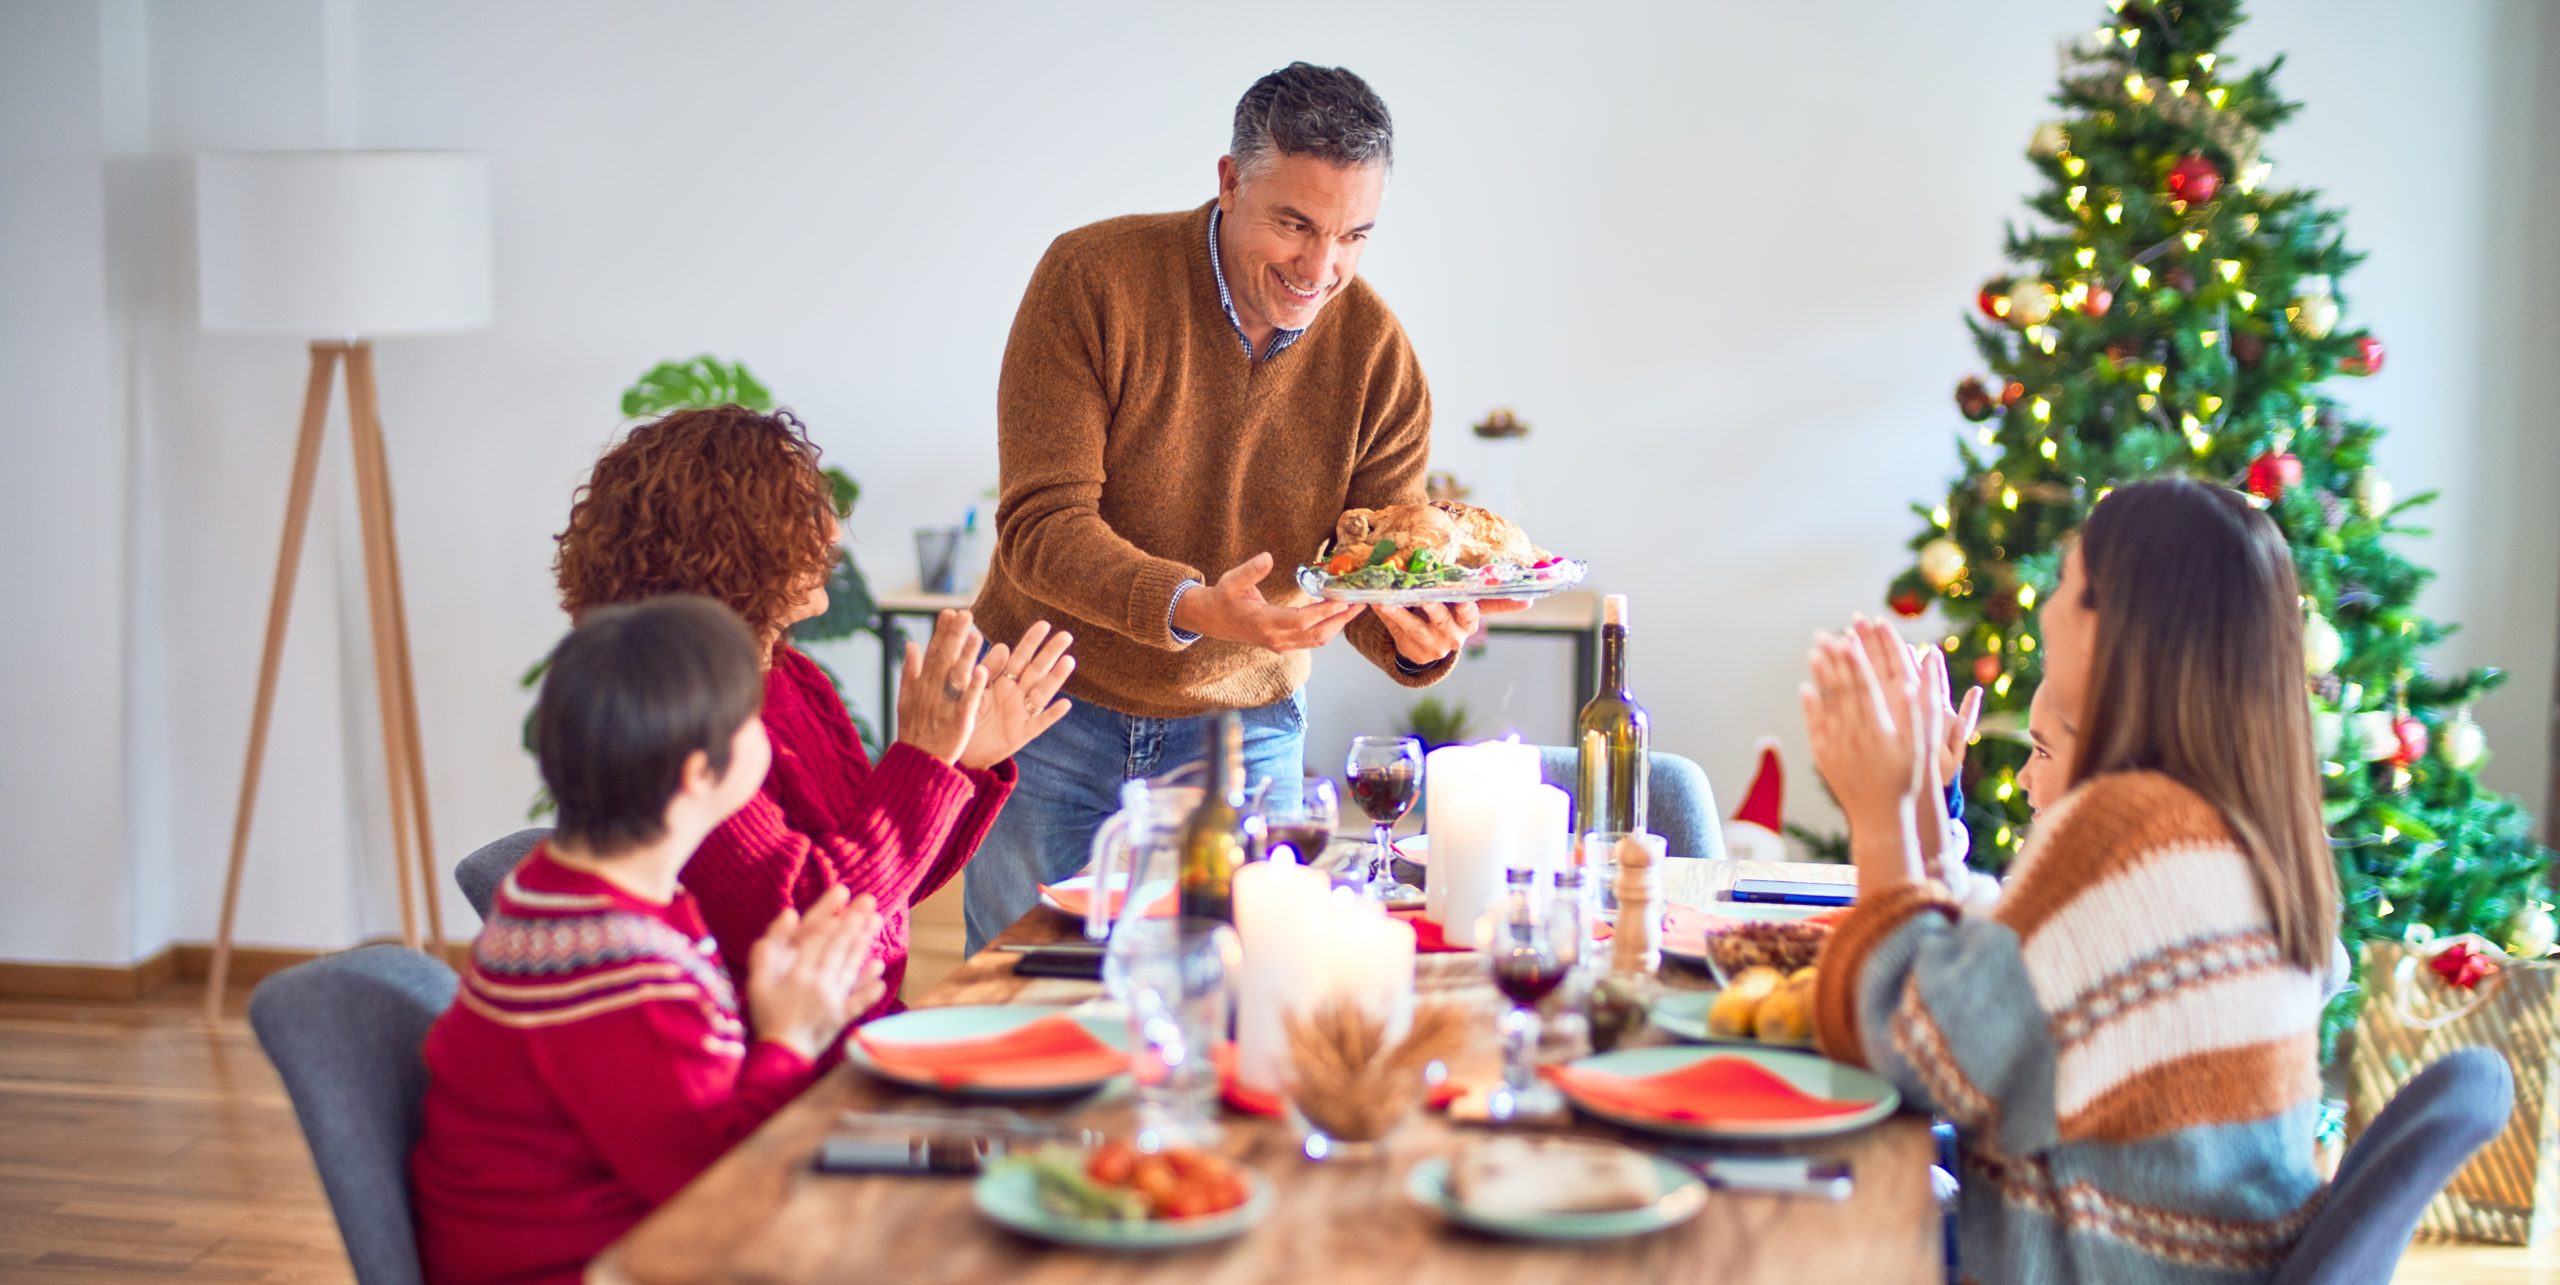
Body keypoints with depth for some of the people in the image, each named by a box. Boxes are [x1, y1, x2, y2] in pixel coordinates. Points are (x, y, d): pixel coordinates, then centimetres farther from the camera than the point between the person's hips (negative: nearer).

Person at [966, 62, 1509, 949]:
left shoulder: (1379, 355, -7)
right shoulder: (1093, 278, -16)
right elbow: (1041, 526, -21)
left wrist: (1419, 642, -30)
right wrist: (1194, 610, -38)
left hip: (1245, 732, 2)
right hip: (1056, 709, -2)